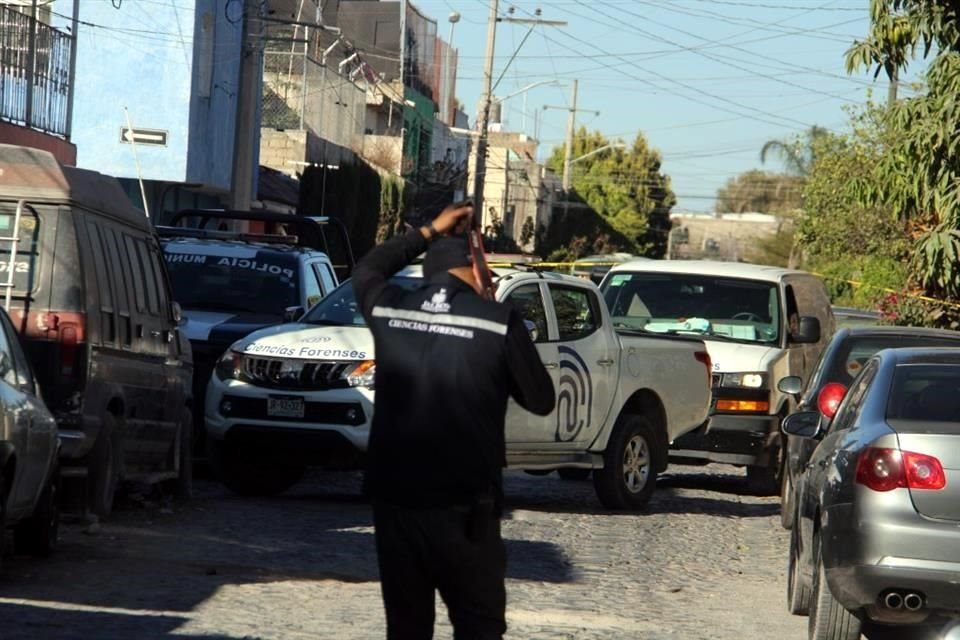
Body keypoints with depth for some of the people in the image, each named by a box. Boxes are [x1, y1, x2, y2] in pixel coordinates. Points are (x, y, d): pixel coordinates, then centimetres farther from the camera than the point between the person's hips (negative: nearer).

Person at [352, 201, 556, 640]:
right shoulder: (498, 321, -8)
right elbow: (541, 401, 3)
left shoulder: (388, 309, 2)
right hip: (464, 506, -3)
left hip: (394, 500, 4)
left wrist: (429, 233, 29)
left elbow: (366, 270, 26)